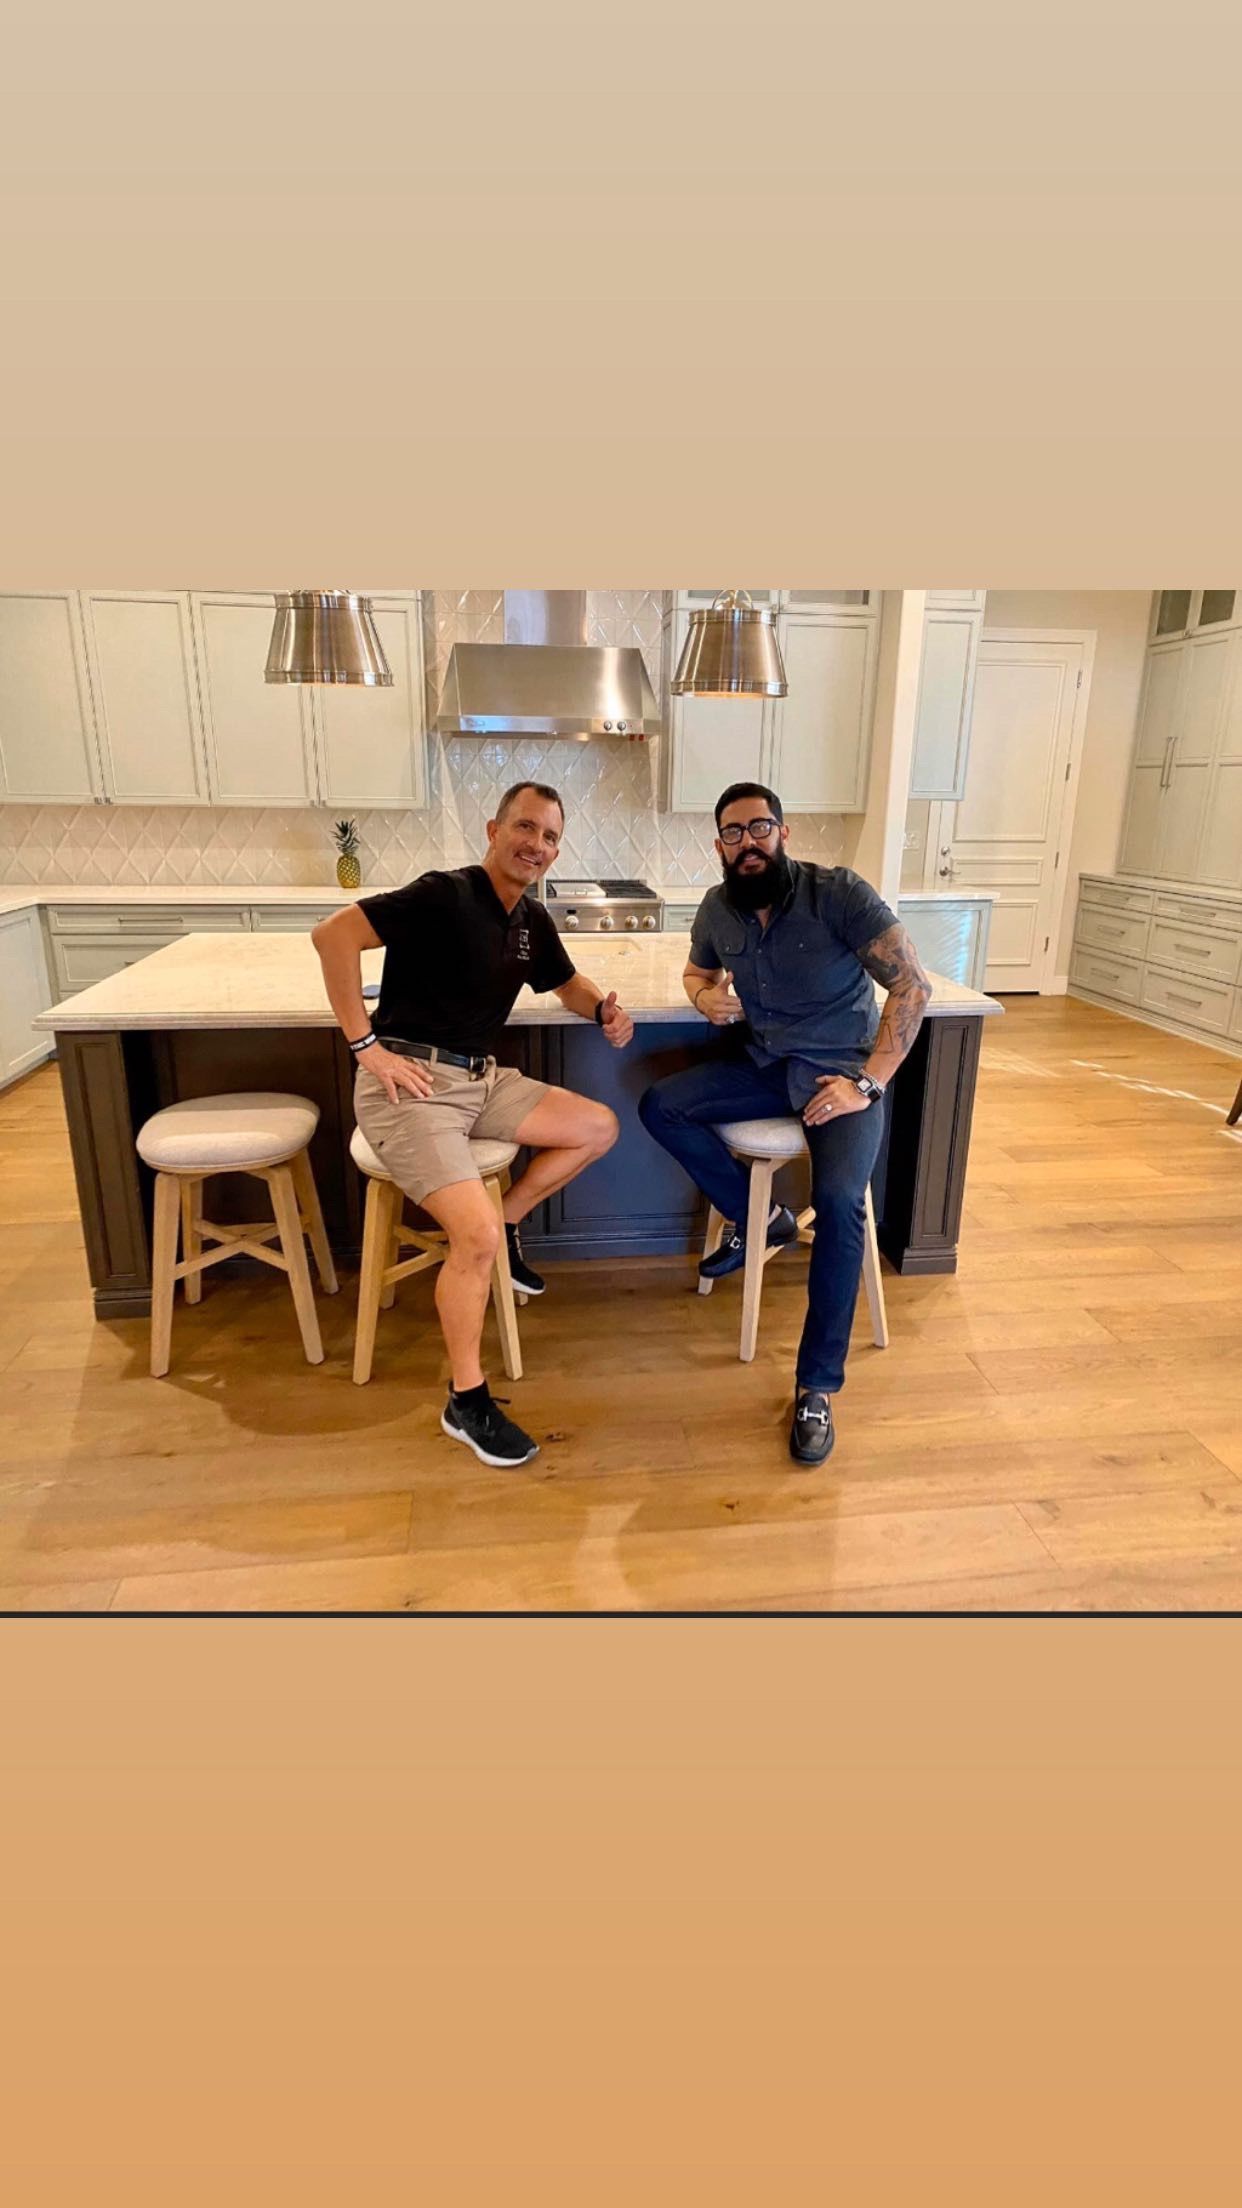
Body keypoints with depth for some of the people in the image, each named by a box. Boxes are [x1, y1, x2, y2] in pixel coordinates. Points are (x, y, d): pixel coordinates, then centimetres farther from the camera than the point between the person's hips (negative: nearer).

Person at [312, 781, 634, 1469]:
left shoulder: (532, 920, 10)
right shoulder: (445, 895, -15)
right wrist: (365, 1044, -21)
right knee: (475, 1237, -22)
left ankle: (505, 1225, 16)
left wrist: (603, 1008, 3)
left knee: (599, 1127, 3)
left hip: (483, 1079, 8)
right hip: (412, 1083, -8)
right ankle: (467, 1402, -3)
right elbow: (333, 935, -22)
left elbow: (568, 984, 26)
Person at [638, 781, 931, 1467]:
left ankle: (817, 1387, -15)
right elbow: (696, 970, 23)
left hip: (841, 1070, -5)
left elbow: (912, 986, -16)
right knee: (660, 1107, -14)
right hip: (763, 1065, 6)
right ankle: (759, 1218, 6)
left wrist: (868, 1083, -22)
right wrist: (705, 996, -4)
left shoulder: (839, 893, -15)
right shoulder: (718, 909, 1)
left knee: (838, 1200, -29)